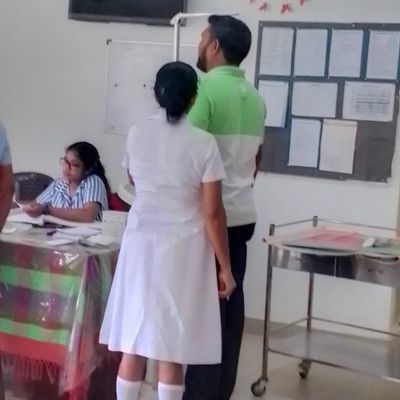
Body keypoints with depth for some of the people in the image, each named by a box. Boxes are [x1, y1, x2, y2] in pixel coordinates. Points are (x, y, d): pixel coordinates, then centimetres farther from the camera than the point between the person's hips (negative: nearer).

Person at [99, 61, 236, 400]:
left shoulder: (136, 135, 0)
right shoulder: (203, 143, -11)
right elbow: (212, 212, -11)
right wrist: (225, 266, -4)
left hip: (141, 241, 4)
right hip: (183, 247, -3)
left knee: (134, 341, 10)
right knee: (173, 346, 4)